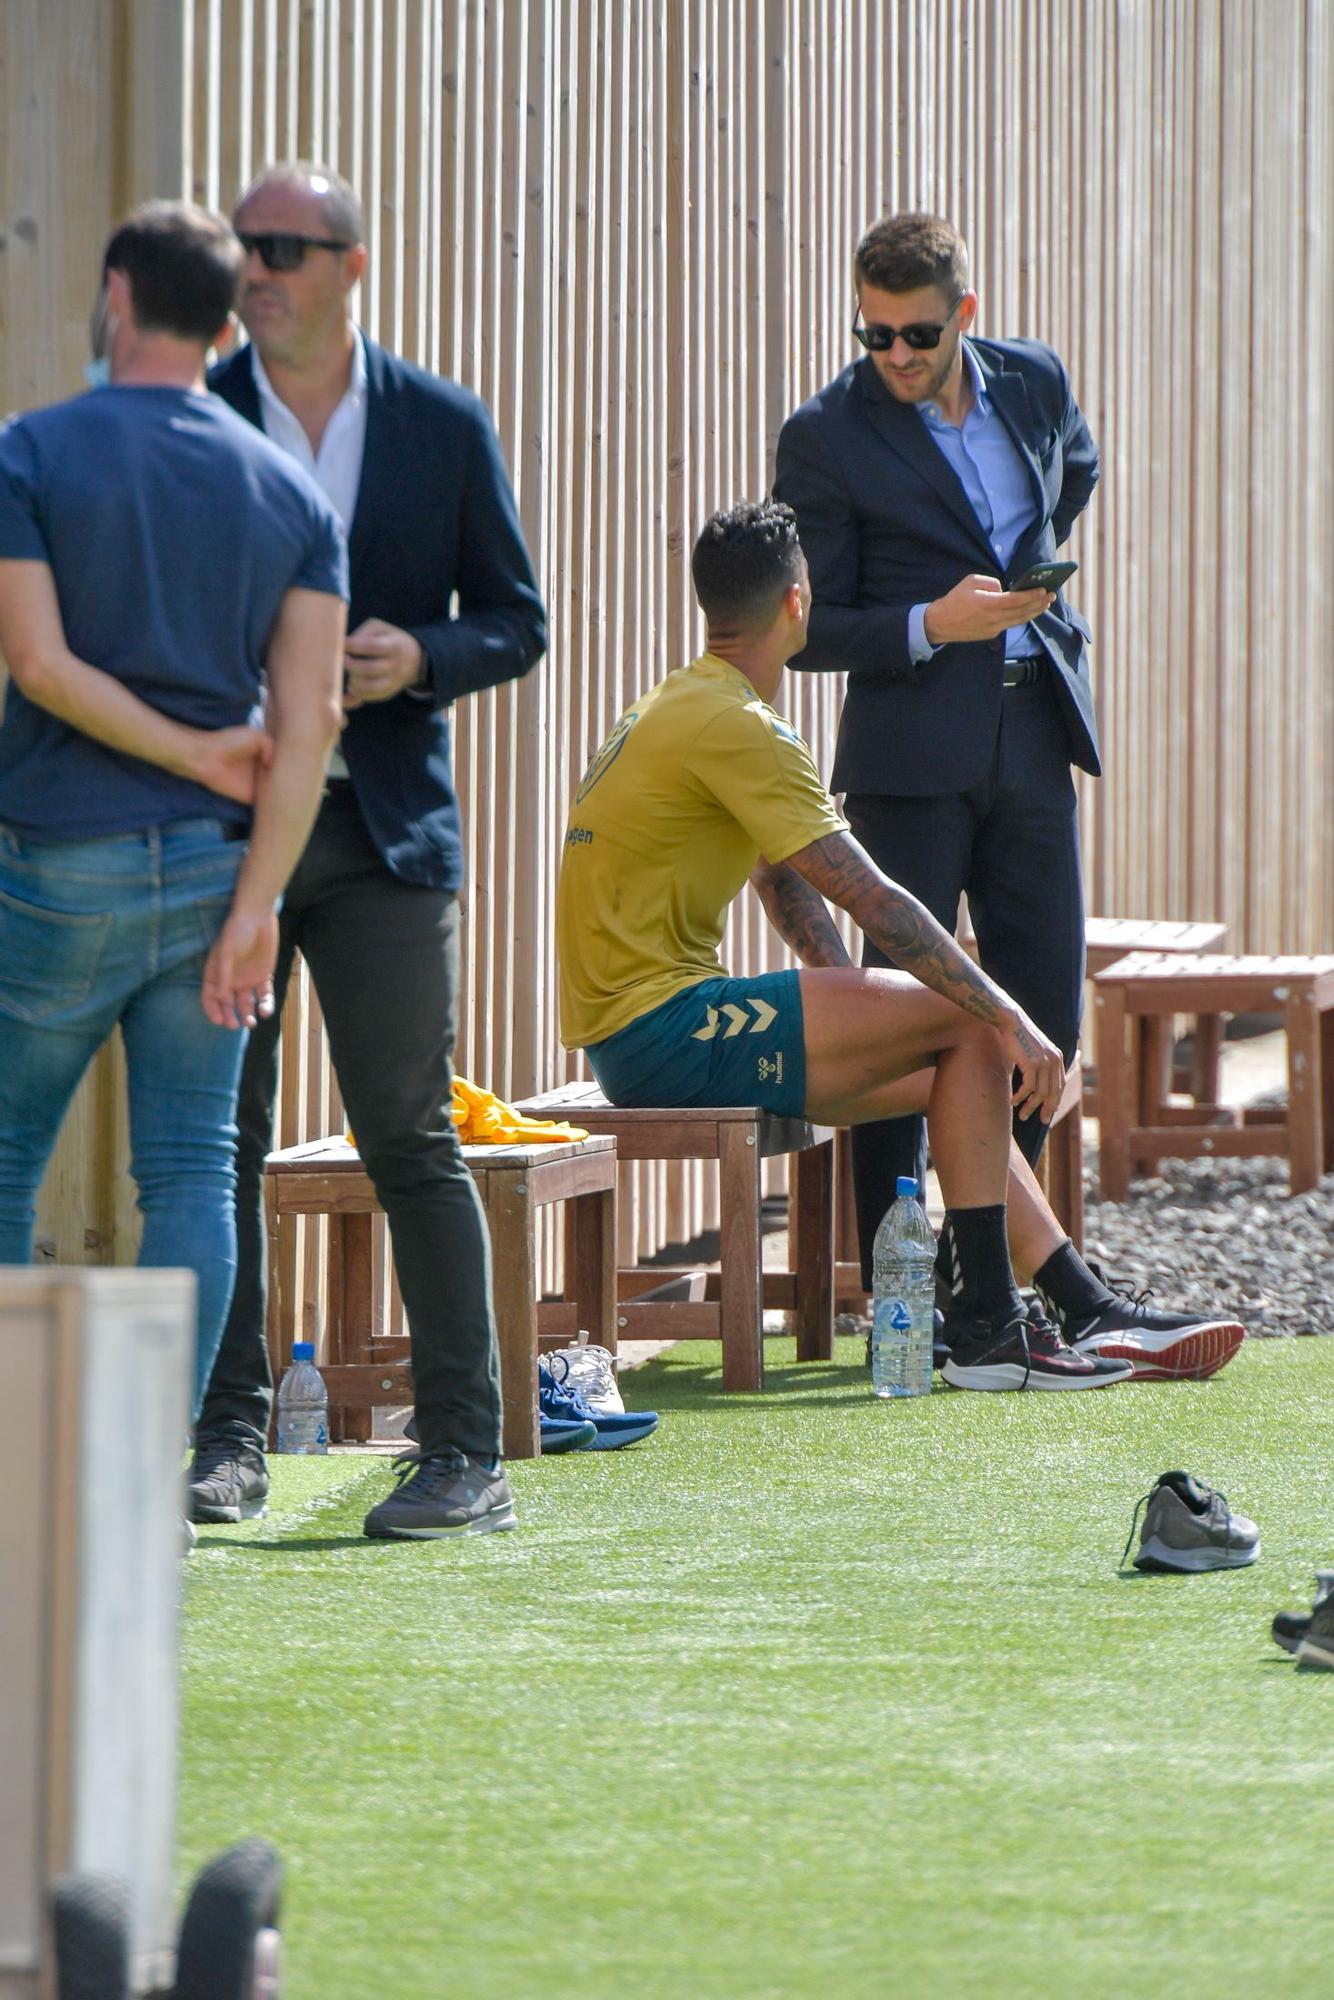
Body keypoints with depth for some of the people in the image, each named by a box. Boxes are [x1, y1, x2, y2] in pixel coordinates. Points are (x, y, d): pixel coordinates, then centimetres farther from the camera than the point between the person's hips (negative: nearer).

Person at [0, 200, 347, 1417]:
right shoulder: (292, 494, 6)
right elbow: (311, 716, -3)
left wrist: (196, 754, -5)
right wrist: (256, 906, -6)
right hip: (215, 864, 3)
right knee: (192, 1176, 4)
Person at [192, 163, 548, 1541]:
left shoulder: (444, 427, 4)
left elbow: (515, 621, 8)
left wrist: (418, 658, -11)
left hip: (383, 830, -1)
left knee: (411, 1139, -4)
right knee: (217, 1139, 2)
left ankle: (463, 1453, -1)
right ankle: (228, 1439, 10)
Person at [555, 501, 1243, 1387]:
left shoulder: (674, 709, 19)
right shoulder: (736, 728, -15)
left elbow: (785, 886, 21)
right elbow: (873, 902, -18)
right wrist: (1010, 1019, -14)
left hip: (634, 1038, 10)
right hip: (662, 1031, -10)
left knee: (959, 1065, 12)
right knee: (967, 1021, -12)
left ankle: (1097, 1315, 10)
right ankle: (986, 1327, -10)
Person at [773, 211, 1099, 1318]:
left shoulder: (1034, 383, 6)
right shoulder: (828, 436, -8)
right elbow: (809, 630, -7)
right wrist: (931, 624, -19)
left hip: (1034, 729, 5)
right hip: (912, 751, -5)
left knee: (1047, 1002, 4)